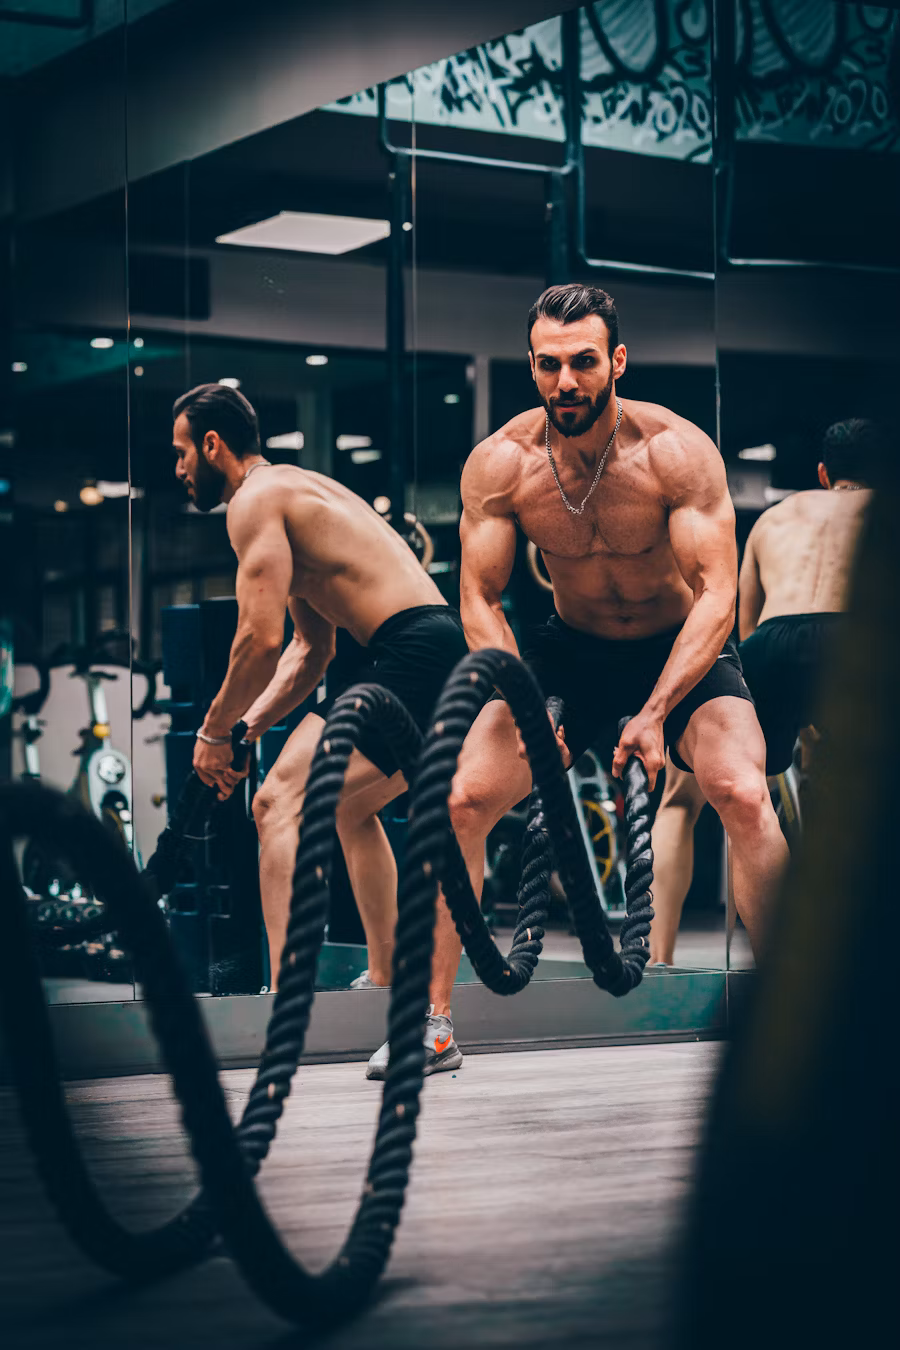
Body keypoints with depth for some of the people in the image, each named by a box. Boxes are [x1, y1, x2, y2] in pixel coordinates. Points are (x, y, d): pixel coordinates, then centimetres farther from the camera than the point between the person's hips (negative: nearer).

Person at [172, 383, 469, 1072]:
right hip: (448, 652, 10)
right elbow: (311, 650, 28)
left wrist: (214, 731, -3)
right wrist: (247, 728, 19)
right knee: (352, 807, 31)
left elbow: (261, 638, -15)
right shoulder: (298, 489, 27)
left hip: (414, 659, -10)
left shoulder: (256, 499, -5)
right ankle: (389, 989, 38)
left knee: (281, 803, -17)